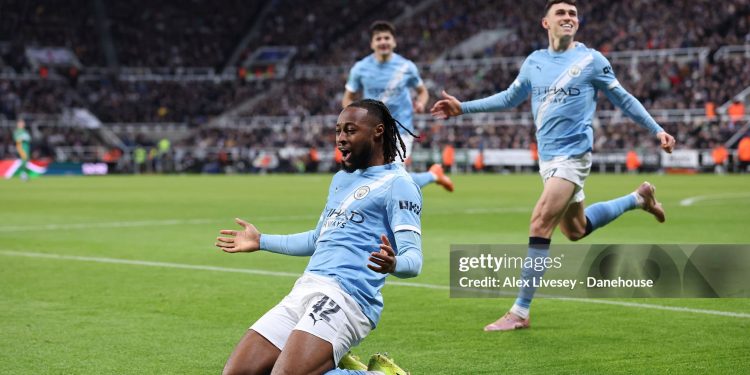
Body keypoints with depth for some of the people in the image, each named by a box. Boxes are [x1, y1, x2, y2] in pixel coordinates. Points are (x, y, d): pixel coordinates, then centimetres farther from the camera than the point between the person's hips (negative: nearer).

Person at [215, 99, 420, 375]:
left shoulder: (397, 184, -3)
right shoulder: (340, 179, 24)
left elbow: (413, 259, -12)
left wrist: (393, 264, -36)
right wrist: (261, 241, 42)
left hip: (345, 295, -9)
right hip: (304, 291, 9)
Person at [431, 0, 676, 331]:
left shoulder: (591, 60, -5)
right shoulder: (534, 61, 9)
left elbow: (623, 99, 4)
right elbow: (509, 98, 21)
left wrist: (657, 130, -2)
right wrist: (463, 107, 16)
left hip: (572, 155, -7)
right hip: (547, 157, 7)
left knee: (539, 225, -17)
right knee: (575, 230, 19)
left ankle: (520, 312, -11)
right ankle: (639, 197, 42)